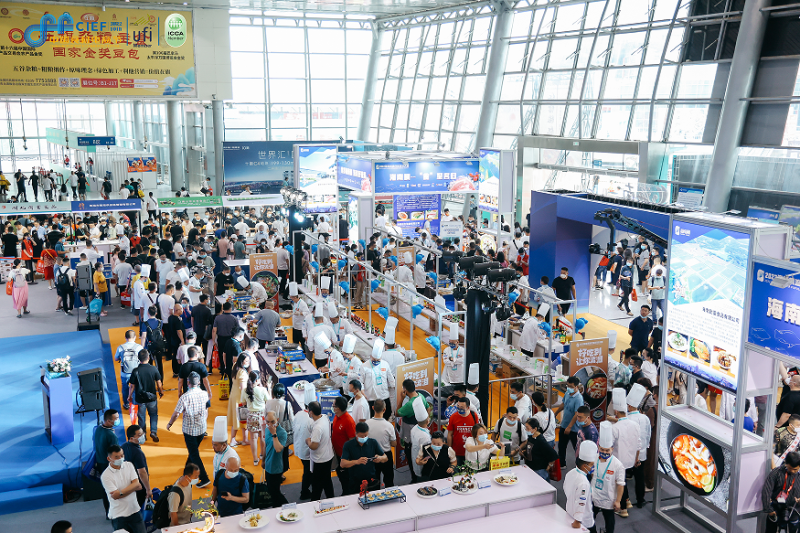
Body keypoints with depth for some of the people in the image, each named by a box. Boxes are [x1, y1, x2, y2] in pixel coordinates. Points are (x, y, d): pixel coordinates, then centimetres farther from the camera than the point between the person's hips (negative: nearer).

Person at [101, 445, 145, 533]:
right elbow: (115, 496, -16)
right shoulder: (105, 476, -10)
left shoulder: (129, 465, 3)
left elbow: (137, 484, -6)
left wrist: (120, 492, -19)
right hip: (119, 516, -3)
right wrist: (133, 487, -12)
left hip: (135, 511, 3)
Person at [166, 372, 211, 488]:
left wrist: (169, 424, 4)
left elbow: (176, 413, -13)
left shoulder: (184, 398, -20)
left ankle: (204, 478, -1)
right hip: (202, 428, 5)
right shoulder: (204, 395, -6)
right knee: (194, 451, 25)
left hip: (190, 430, -5)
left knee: (194, 454, 2)